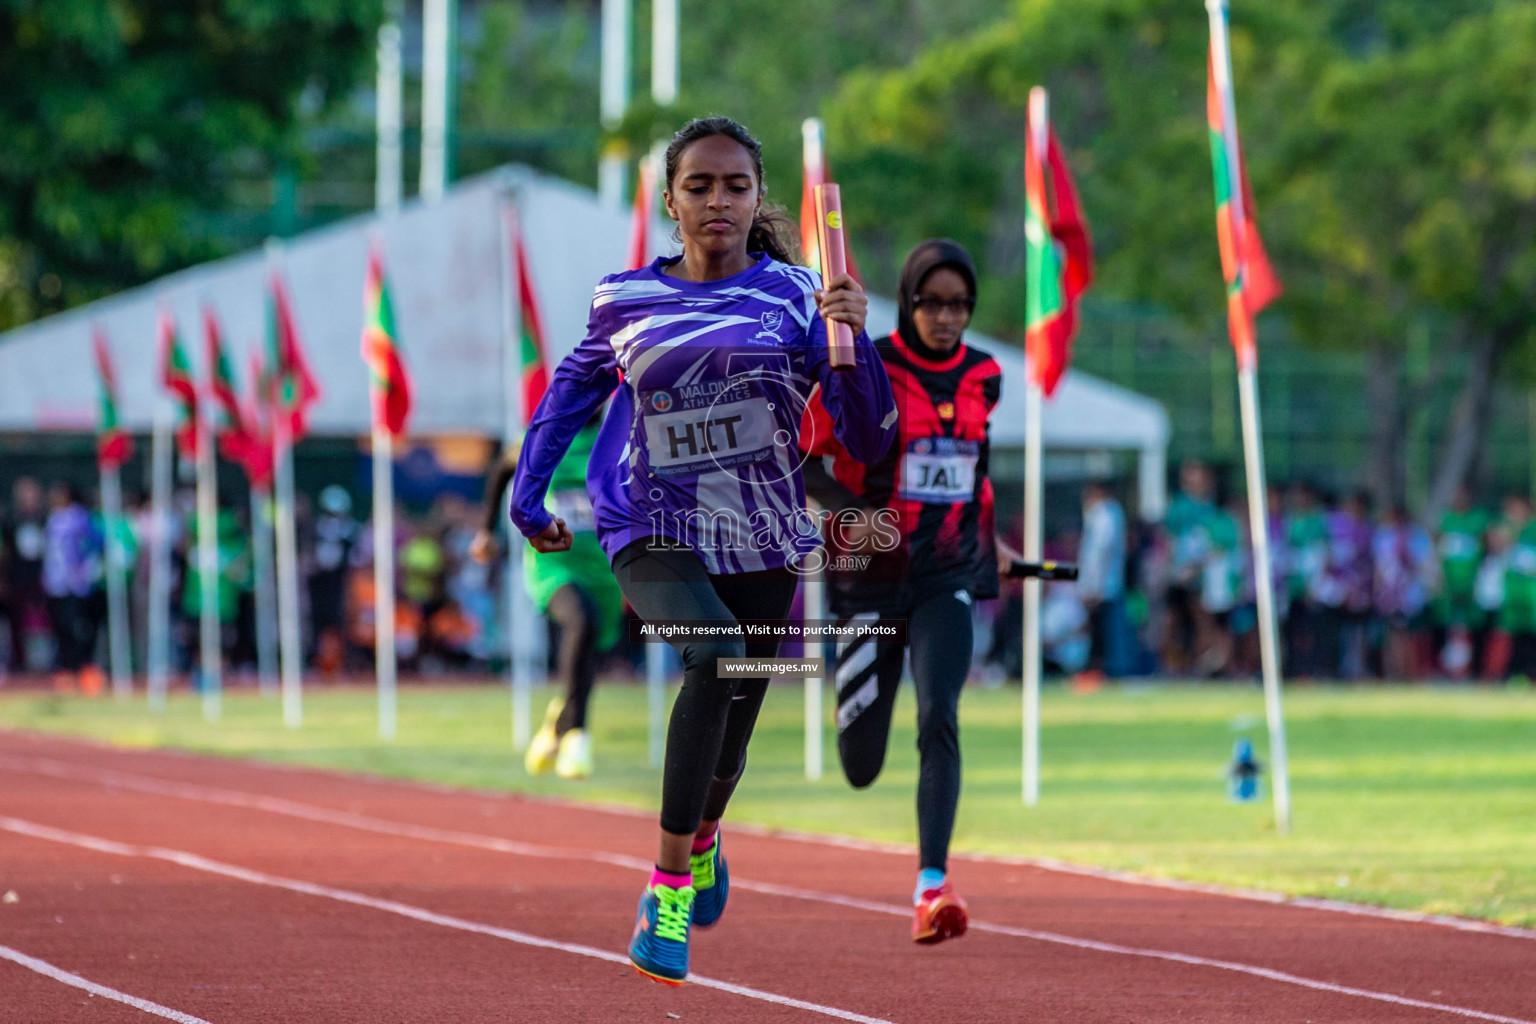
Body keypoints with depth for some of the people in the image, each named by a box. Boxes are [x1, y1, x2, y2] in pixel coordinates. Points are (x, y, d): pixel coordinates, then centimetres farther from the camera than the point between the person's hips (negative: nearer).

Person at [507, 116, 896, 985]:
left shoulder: (795, 297, -5)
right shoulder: (625, 302, -2)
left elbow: (869, 439, -7)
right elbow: (573, 392, 18)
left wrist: (852, 342, -23)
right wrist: (529, 496, 14)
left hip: (764, 546, 2)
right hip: (656, 534, -2)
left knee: (727, 744, 14)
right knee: (718, 660, -32)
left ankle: (703, 835, 53)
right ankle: (668, 885, -24)